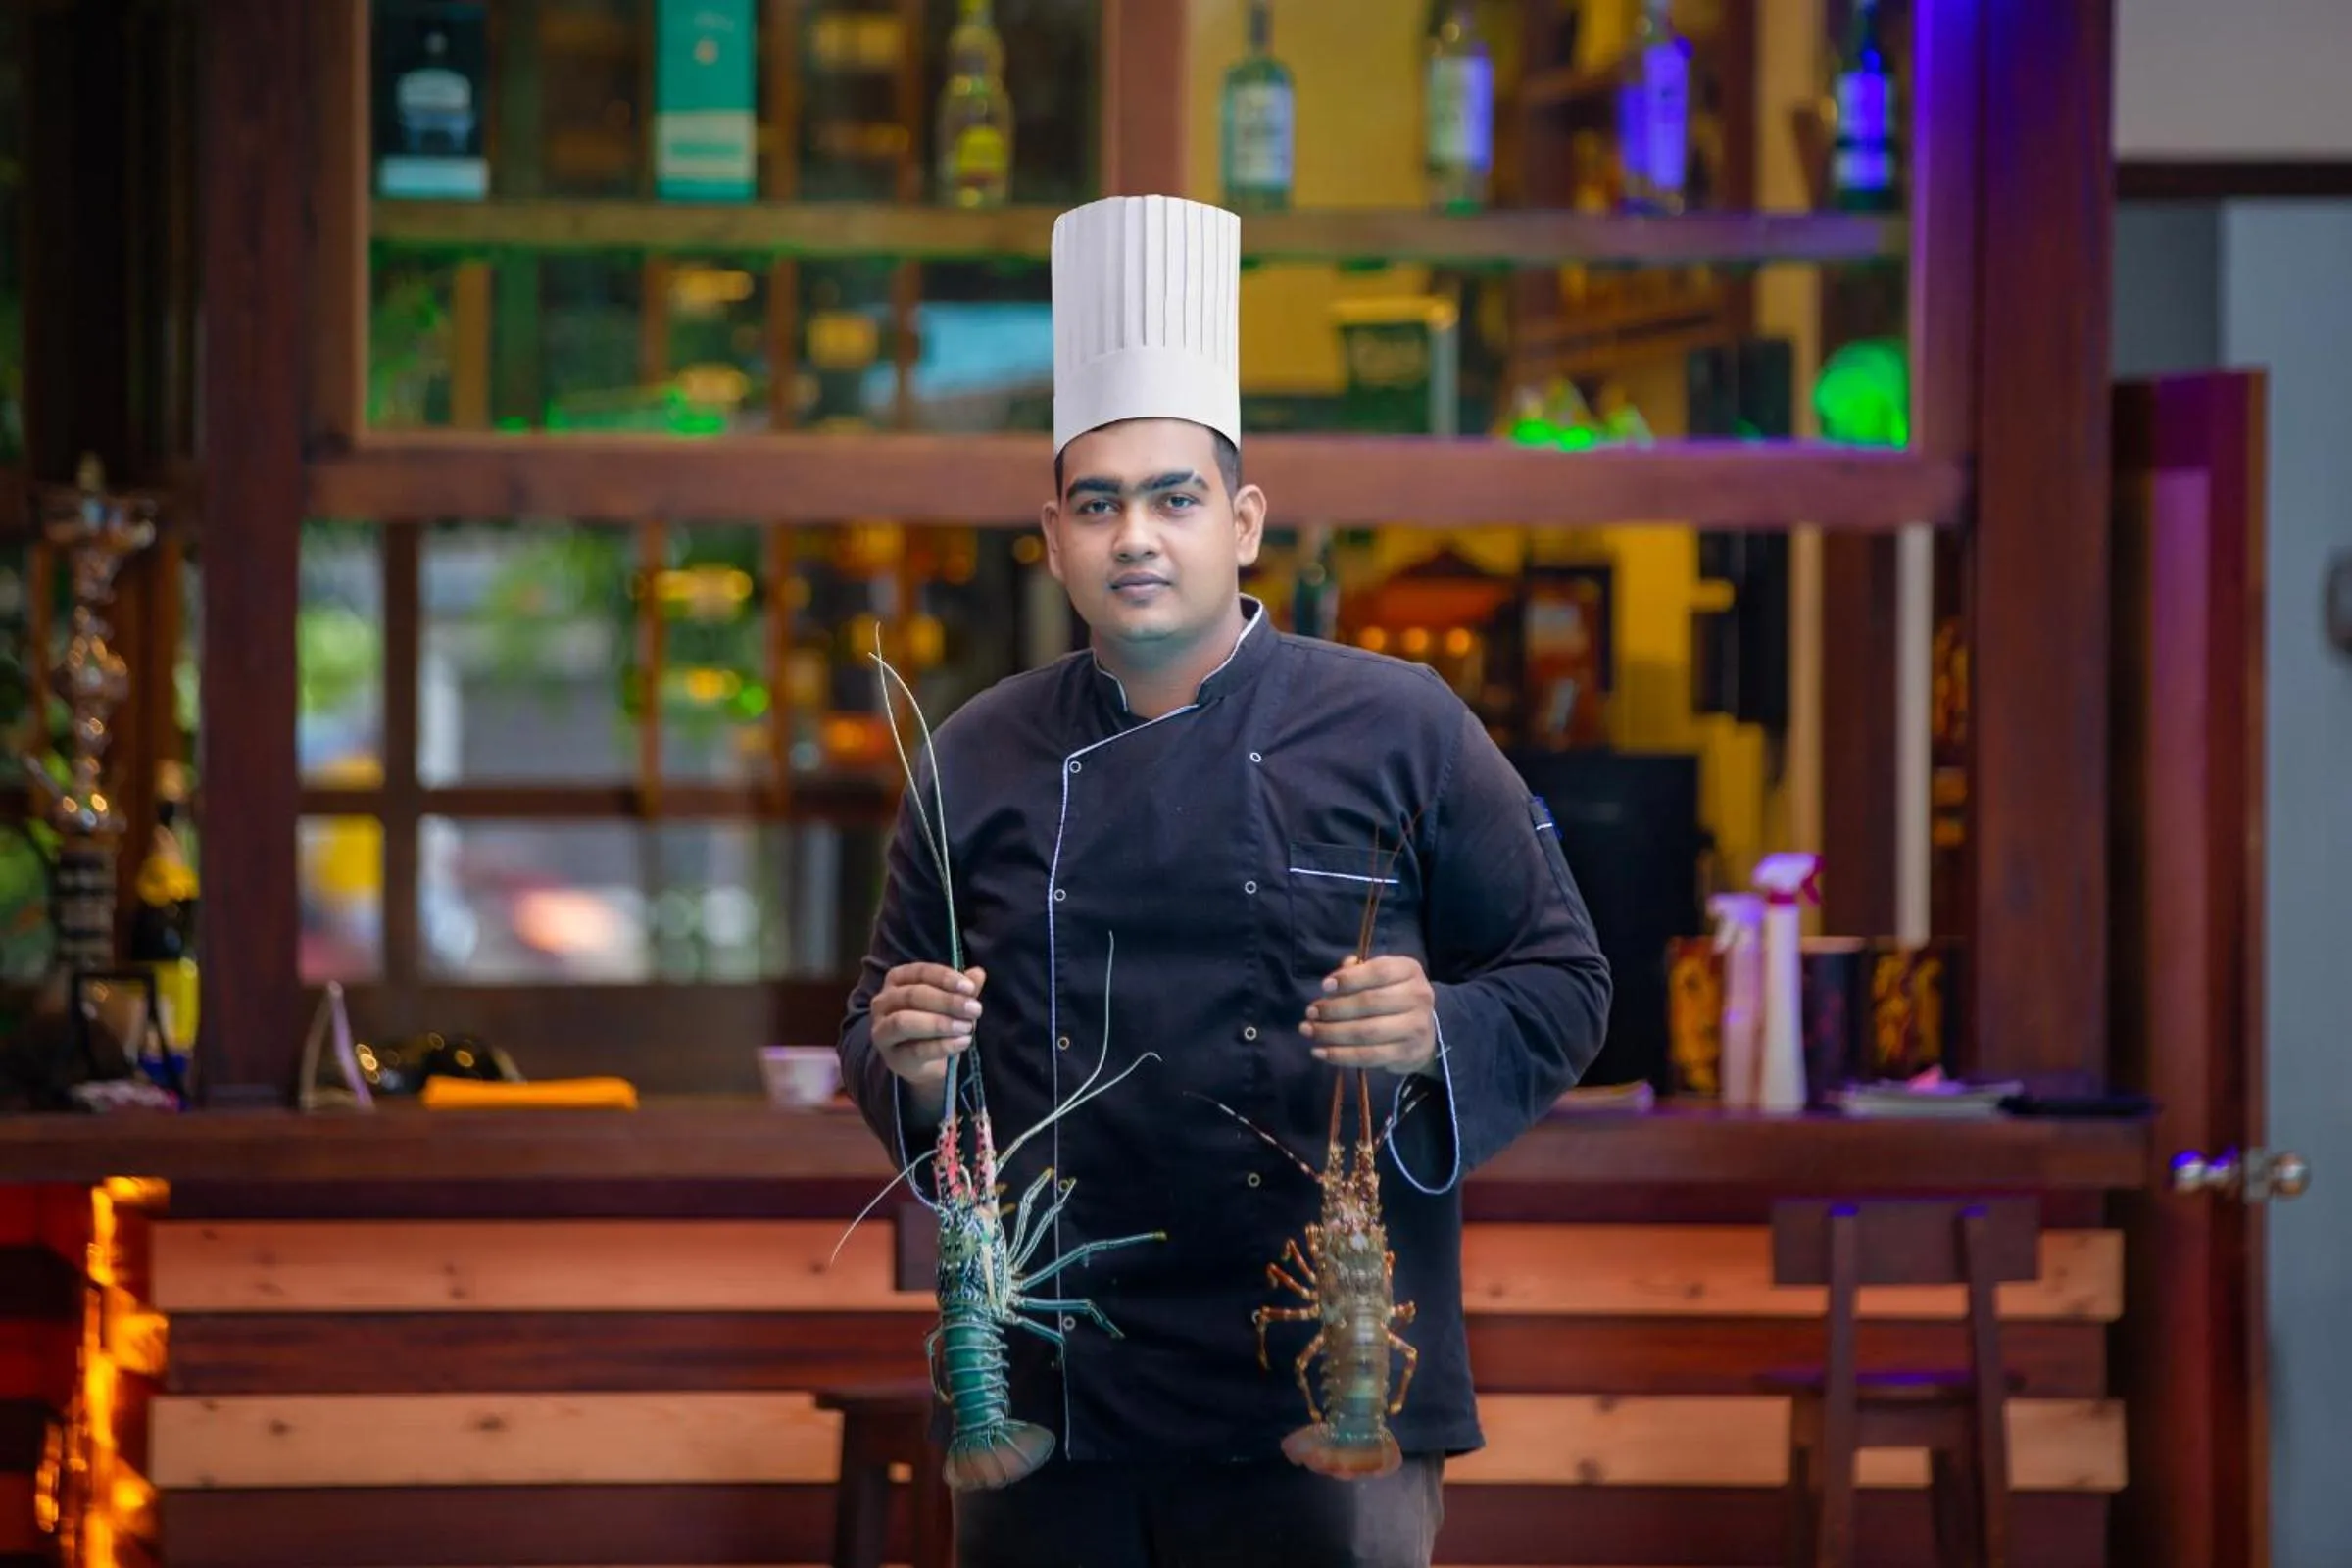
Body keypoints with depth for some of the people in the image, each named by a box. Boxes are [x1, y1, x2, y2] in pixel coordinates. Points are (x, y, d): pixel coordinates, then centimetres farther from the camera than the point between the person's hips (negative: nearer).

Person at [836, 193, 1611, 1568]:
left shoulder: (1398, 731, 1)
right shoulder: (978, 762, 8)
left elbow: (1562, 985, 2)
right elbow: (878, 1029, 15)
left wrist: (1438, 1037, -17)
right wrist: (909, 1062, -7)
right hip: (1046, 1397, 2)